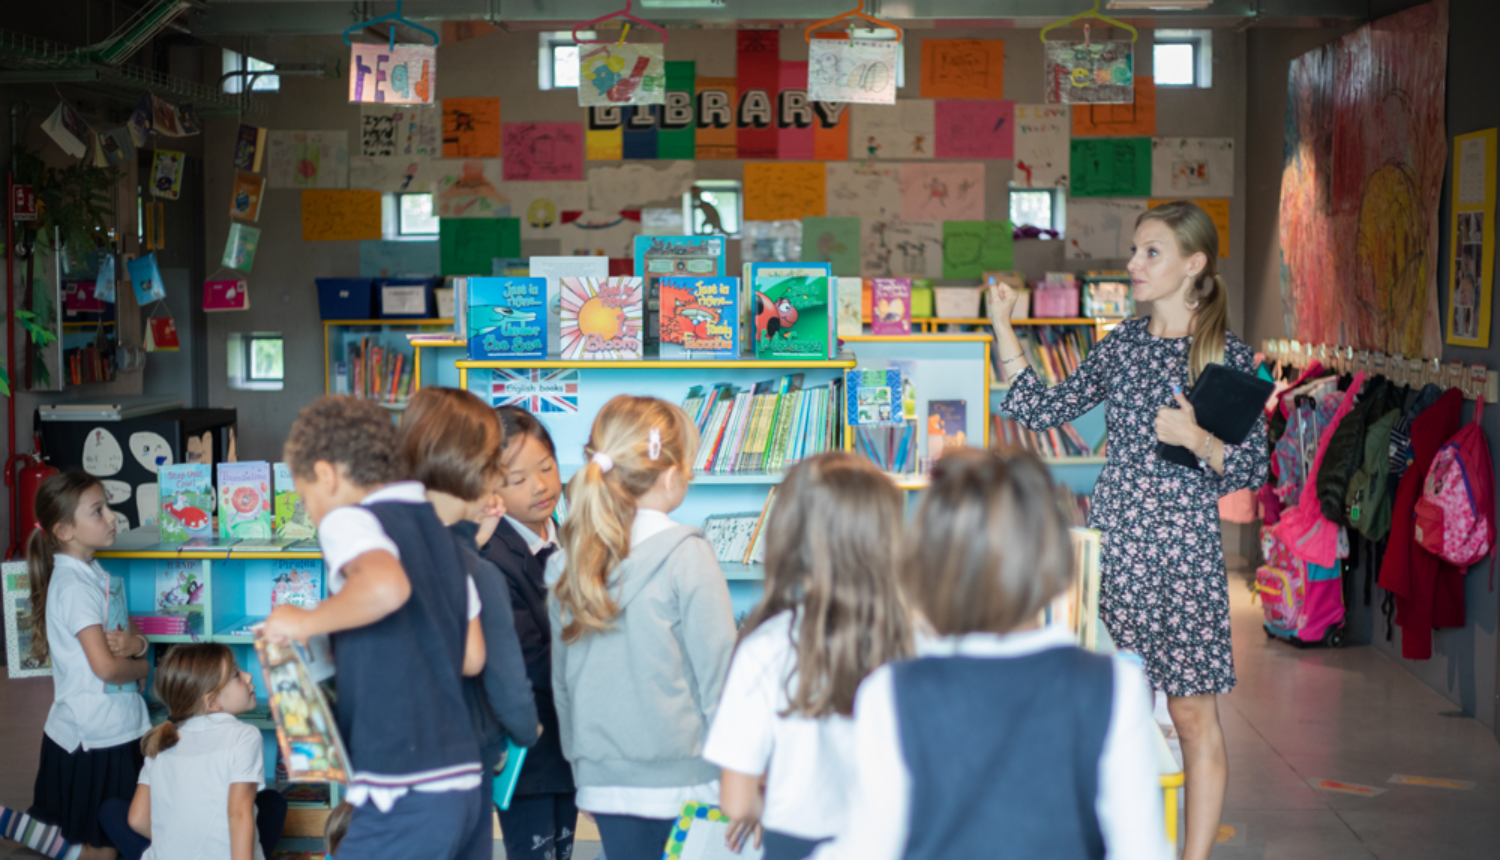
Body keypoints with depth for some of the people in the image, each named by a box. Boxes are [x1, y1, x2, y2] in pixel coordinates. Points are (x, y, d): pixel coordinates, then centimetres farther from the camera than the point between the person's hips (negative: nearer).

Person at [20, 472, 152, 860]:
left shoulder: (96, 575, 10)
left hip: (120, 726, 8)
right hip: (93, 738, -8)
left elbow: (131, 634, 15)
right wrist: (142, 667, -6)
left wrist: (136, 643, -9)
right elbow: (105, 665, -26)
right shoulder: (74, 585, -19)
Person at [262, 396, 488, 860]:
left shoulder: (350, 520, -6)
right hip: (463, 781, 8)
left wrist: (305, 622, -14)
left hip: (406, 792, -8)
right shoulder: (440, 531, 17)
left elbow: (386, 586, -30)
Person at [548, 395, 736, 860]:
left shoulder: (570, 562, 4)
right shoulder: (686, 555, -12)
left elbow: (560, 681, 11)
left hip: (603, 780, 5)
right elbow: (718, 669, -9)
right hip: (678, 777, -5)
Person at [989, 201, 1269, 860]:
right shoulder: (1123, 344, 9)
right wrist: (1002, 328, 5)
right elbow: (1042, 412, 8)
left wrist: (1197, 440, -21)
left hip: (1183, 545, -4)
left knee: (1192, 716, 3)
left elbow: (1252, 470, -3)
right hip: (1113, 534, 4)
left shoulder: (1229, 356, -4)